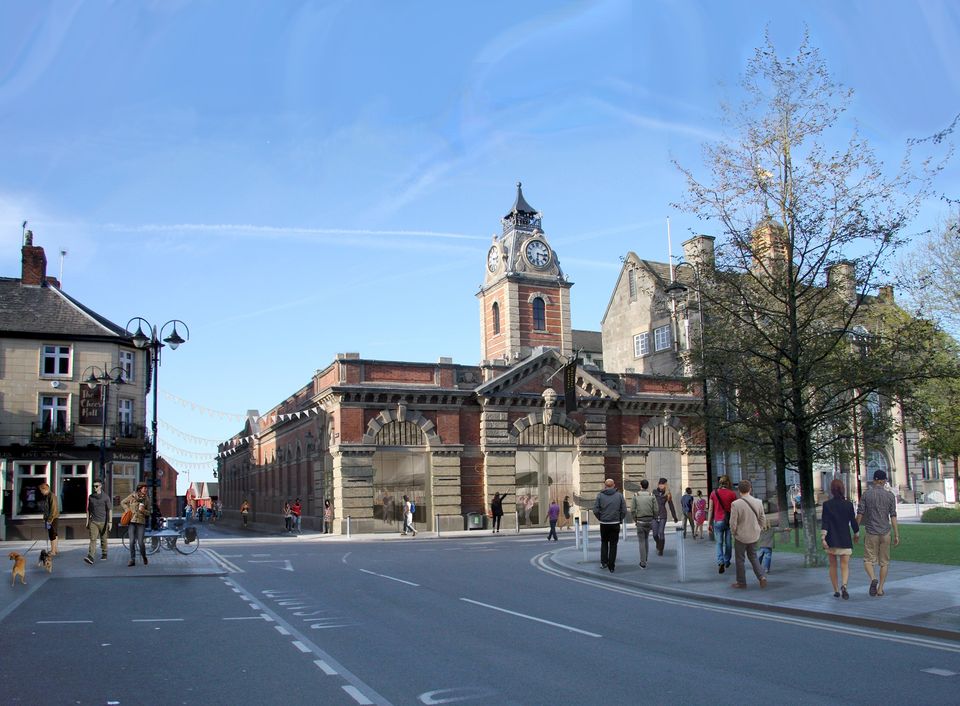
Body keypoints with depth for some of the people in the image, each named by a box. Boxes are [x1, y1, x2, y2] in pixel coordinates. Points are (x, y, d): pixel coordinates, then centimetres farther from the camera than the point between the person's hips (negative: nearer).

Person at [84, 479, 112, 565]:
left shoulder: (105, 497, -3)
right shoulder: (91, 497, 7)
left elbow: (110, 510, -3)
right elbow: (88, 510, 15)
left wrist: (110, 522, -8)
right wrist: (87, 521, 12)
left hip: (103, 521, -2)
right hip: (93, 521, 2)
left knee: (103, 539, 10)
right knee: (93, 539, -11)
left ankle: (104, 554, 28)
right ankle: (90, 557, -20)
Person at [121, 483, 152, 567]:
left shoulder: (146, 499, 6)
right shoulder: (132, 496, 2)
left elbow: (148, 512, 11)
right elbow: (123, 502, 16)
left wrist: (143, 510, -10)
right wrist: (127, 510, 2)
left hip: (141, 522, 0)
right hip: (131, 521, 0)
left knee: (140, 542, -6)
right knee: (132, 541, -4)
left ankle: (144, 557, 18)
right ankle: (132, 560, 5)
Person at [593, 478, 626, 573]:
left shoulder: (600, 495, -3)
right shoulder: (619, 495, -2)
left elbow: (595, 510, -8)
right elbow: (624, 510, -5)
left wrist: (600, 518, 7)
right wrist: (620, 519, 8)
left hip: (604, 524, 0)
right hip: (615, 524, 0)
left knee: (604, 542, 20)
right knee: (613, 545, 7)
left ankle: (603, 562, 14)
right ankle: (611, 566, 7)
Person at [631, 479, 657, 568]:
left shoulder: (636, 496, -6)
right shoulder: (652, 496, -4)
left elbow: (633, 510, -8)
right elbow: (656, 510, -6)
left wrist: (635, 520, 7)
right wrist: (652, 517, 11)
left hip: (640, 521, -2)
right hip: (650, 521, 2)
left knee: (642, 542, 4)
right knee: (646, 539, 22)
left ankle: (643, 563, 1)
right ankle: (645, 559, 25)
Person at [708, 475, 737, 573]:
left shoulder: (713, 493, -2)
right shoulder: (732, 494, -4)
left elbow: (710, 509, 0)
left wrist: (709, 523, 5)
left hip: (718, 521, 0)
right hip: (730, 521, 0)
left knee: (719, 543, 7)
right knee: (728, 543, 14)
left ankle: (720, 562, -12)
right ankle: (727, 562, 26)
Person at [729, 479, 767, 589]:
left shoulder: (735, 504, -21)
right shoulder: (758, 502, -6)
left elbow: (733, 523, -16)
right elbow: (763, 520, 2)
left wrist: (733, 533, 2)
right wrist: (758, 531, 16)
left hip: (741, 537, -4)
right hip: (754, 536, 4)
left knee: (740, 559, 12)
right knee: (753, 556, 22)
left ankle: (741, 582, 21)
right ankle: (761, 577, 8)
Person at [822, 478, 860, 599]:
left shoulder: (827, 504, -6)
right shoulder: (849, 504, -4)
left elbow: (824, 522, -13)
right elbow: (853, 521, 2)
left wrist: (823, 538, -16)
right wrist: (856, 534, 19)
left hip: (831, 540, 0)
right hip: (845, 540, 0)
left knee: (833, 565, 15)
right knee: (845, 566, 0)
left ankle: (836, 590, 19)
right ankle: (843, 586, -25)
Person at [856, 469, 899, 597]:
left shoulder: (866, 494, -3)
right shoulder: (890, 495, -1)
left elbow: (860, 514, -5)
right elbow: (893, 516, -3)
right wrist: (896, 535, 0)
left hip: (871, 533, -1)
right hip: (885, 533, 1)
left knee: (868, 560, 5)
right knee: (884, 562, 12)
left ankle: (873, 579, -22)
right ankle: (880, 589, 11)